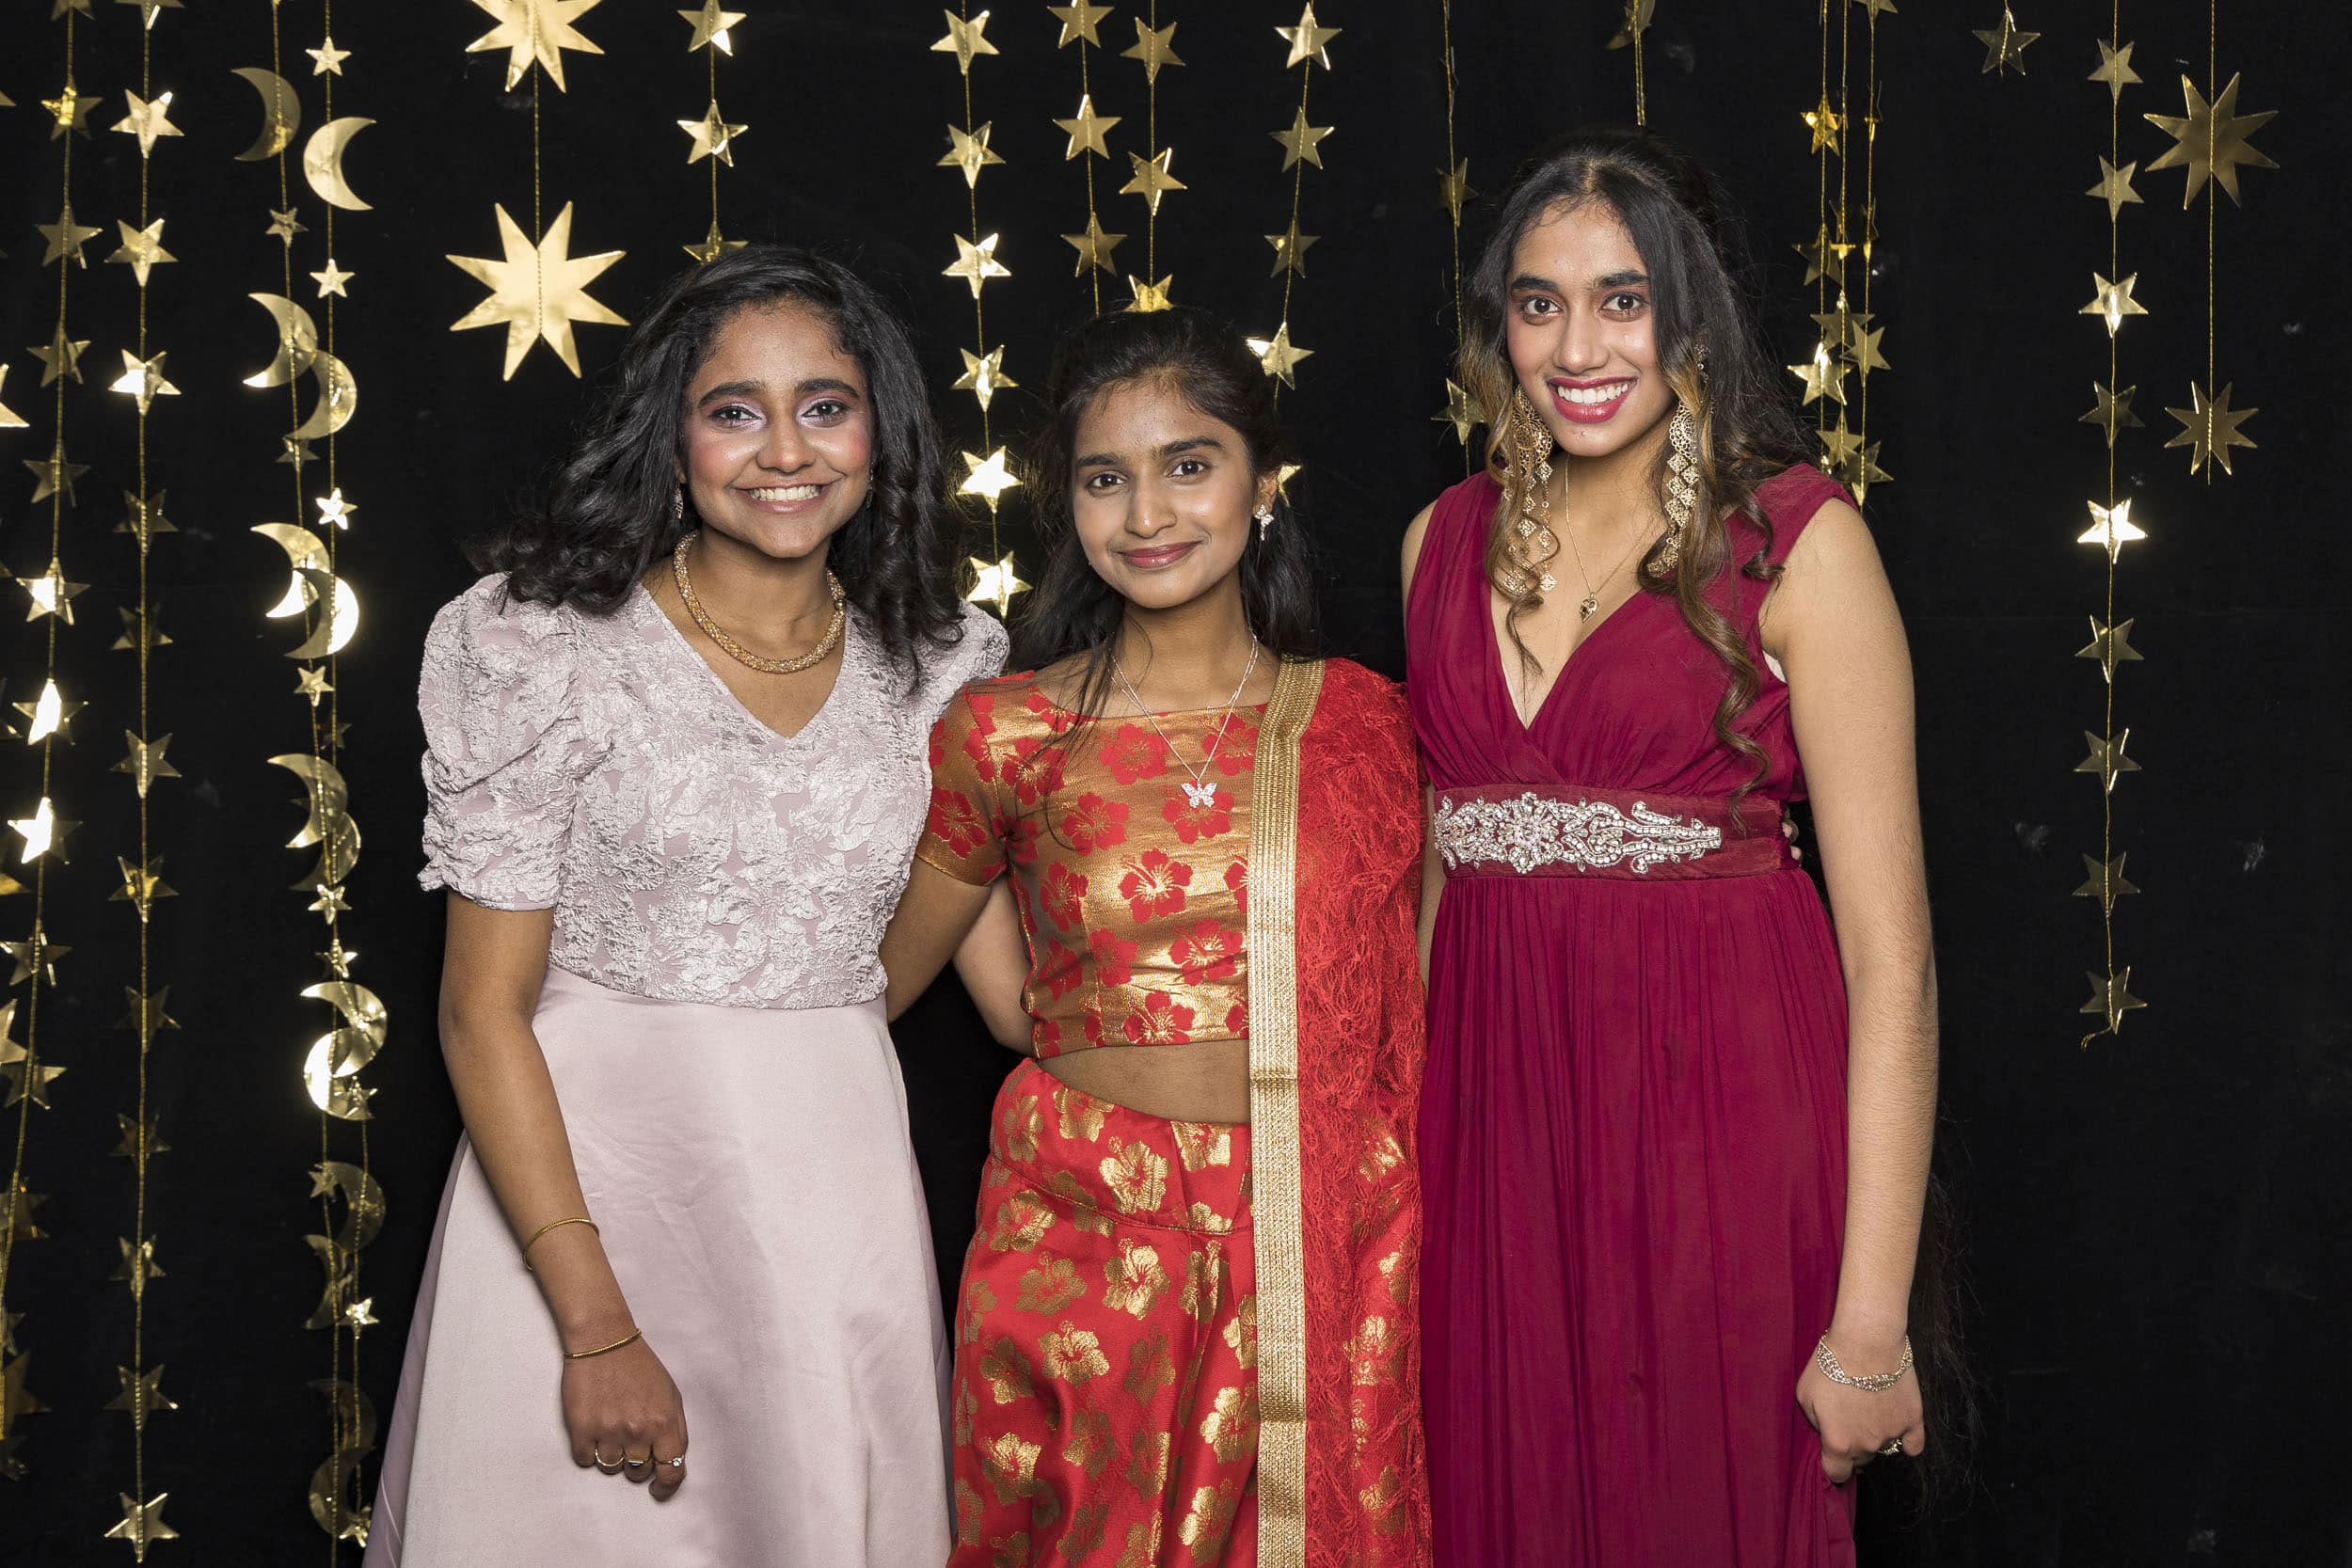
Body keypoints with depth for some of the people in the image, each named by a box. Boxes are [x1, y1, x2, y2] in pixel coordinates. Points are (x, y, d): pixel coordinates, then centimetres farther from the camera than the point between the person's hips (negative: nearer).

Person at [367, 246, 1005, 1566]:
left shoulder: (934, 669, 4)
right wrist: (598, 1328, -15)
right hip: (585, 1174, -3)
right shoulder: (555, 653, -8)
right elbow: (484, 1009, -10)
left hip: (838, 1190, 3)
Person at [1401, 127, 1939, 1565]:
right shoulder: (1450, 540, 10)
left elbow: (1890, 952, -10)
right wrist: (1399, 1149, 9)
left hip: (1723, 1108, -4)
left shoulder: (1796, 541, -6)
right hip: (1493, 1109, 4)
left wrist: (1872, 1323, -15)